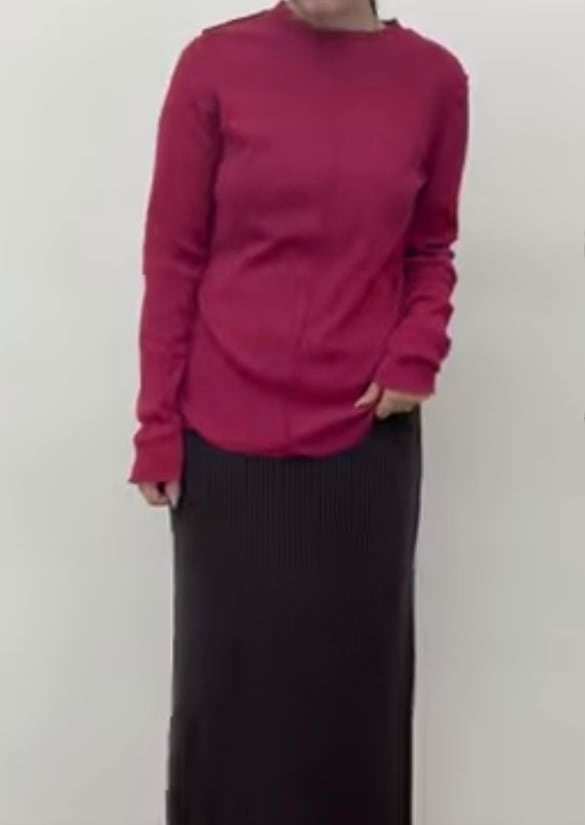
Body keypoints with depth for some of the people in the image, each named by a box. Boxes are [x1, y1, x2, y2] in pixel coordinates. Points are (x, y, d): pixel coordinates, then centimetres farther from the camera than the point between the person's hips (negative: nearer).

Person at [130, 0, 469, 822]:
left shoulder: (433, 79, 0)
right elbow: (173, 256, -2)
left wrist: (416, 358, -6)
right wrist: (157, 426, -2)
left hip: (366, 437, 1)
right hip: (227, 433, -1)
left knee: (355, 676, 11)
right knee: (225, 674, 10)